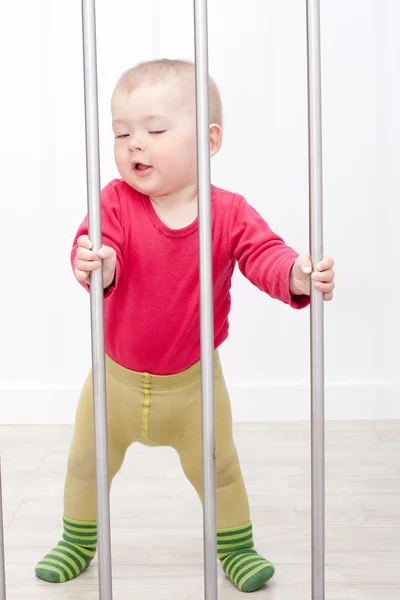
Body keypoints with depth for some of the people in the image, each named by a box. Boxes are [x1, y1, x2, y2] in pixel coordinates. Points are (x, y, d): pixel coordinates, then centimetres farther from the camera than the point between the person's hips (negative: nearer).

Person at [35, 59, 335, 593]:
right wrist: (96, 264, -56)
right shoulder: (116, 201, -18)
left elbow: (264, 254, -25)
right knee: (86, 465, 17)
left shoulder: (229, 213, -16)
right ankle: (78, 542, 44)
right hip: (116, 376, 1)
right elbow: (96, 248, -31)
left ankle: (237, 546, 39)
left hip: (192, 379, -1)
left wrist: (297, 275, -48)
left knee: (216, 468, 14)